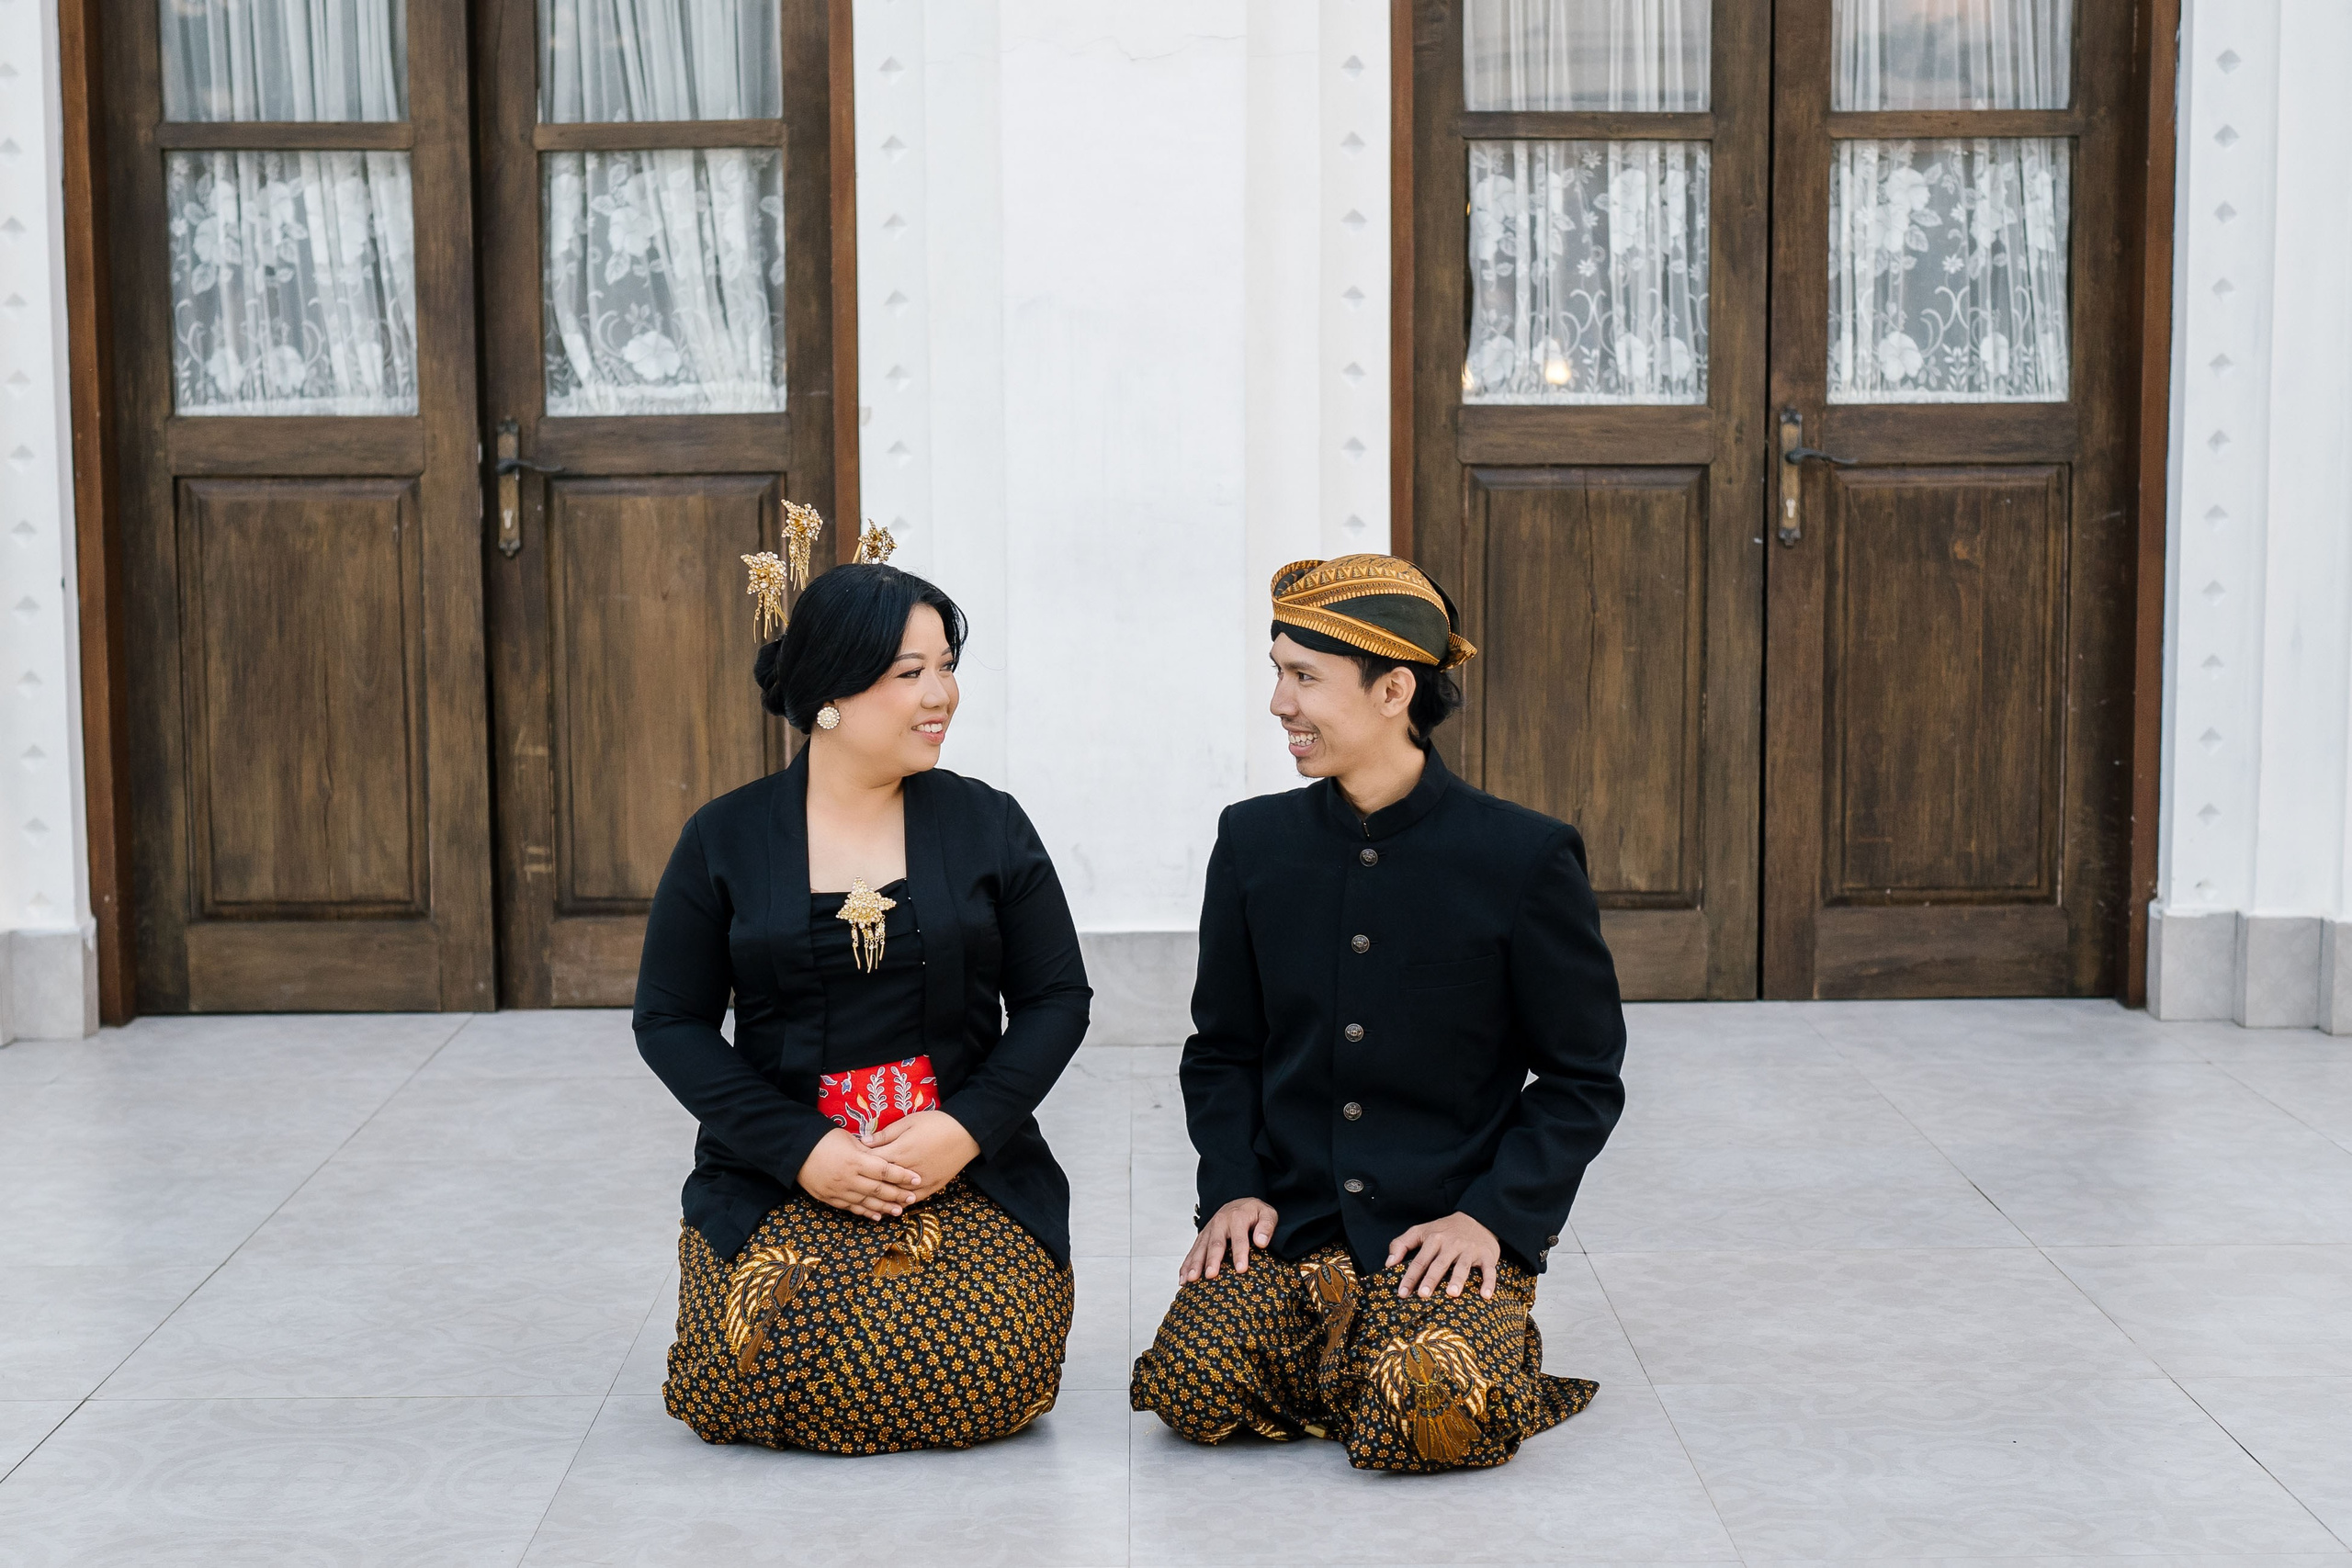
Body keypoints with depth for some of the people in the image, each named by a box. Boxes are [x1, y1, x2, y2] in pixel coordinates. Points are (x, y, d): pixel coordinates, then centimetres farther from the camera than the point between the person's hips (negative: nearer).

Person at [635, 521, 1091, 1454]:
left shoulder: (988, 826, 5)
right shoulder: (725, 841, 3)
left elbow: (1057, 999, 6)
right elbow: (670, 1020, 2)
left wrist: (965, 1129, -12)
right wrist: (800, 1151, -11)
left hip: (967, 1168, 1)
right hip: (775, 1179, -1)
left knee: (986, 1378, -22)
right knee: (778, 1379, -24)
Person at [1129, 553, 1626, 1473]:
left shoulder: (1526, 860, -6)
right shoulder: (1255, 843, 6)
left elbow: (1583, 1080, 0)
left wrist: (1492, 1216, -12)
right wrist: (1232, 1189, -2)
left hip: (1450, 1232, -3)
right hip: (1287, 1227, 3)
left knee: (1430, 1424, -28)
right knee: (1193, 1391, -22)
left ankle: (1491, 1355, 8)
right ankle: (1344, 1349, 8)